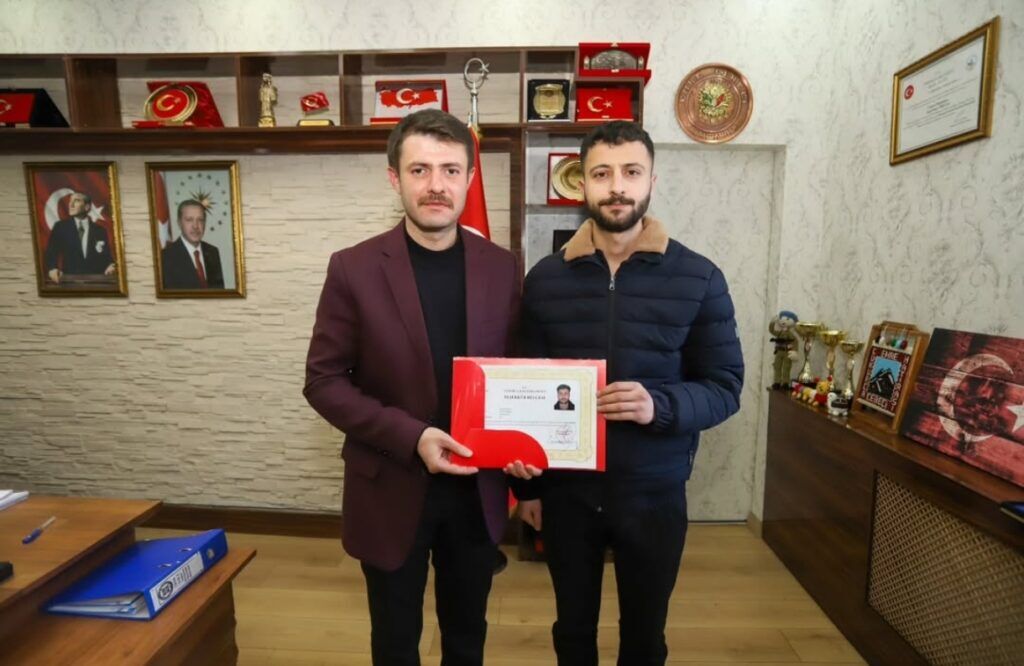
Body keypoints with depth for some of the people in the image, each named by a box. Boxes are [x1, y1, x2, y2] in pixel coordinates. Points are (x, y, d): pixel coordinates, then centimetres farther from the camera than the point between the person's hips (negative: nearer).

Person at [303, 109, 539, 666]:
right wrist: (411, 437, -20)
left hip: (477, 489, 2)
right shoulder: (354, 269, -10)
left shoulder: (501, 268, -3)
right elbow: (323, 381, -9)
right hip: (391, 490, -1)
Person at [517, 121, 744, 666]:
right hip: (565, 490, 1)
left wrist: (660, 406, -25)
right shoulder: (546, 278, -2)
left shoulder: (699, 279, -7)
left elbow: (725, 386, -4)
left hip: (654, 493, -1)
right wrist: (528, 484, 6)